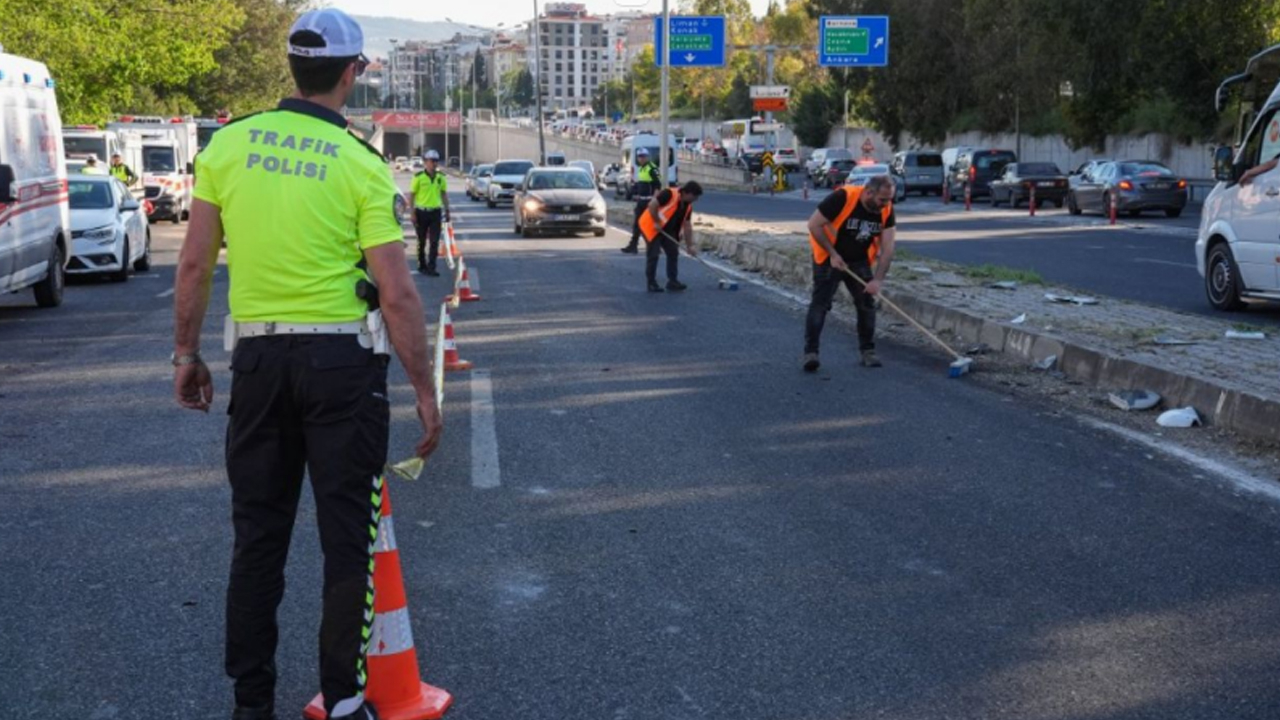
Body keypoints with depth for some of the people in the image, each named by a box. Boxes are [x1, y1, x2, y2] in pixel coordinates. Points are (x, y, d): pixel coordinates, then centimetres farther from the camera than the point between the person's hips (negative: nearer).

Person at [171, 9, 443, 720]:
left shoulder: (229, 143, 1)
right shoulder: (361, 164, -8)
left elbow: (195, 264, 3)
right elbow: (397, 294, -11)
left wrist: (187, 352, 14)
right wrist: (426, 391, -4)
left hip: (257, 357, 4)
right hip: (341, 360, -3)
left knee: (258, 534, 13)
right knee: (348, 535, 6)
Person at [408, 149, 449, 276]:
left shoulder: (441, 177, 5)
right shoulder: (419, 177, -6)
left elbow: (444, 194, 14)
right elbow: (411, 195, -4)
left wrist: (447, 211, 10)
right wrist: (412, 213, -9)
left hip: (436, 212, 2)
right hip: (421, 212, -2)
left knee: (435, 242, -4)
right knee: (421, 242, 9)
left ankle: (431, 268, -4)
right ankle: (422, 266, 22)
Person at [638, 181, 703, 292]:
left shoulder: (688, 206, 2)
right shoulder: (669, 194, -23)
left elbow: (687, 226, 6)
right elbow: (652, 205, -27)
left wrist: (690, 245, 3)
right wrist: (656, 222, -22)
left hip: (667, 231, 8)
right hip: (651, 227, -8)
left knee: (673, 252, 4)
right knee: (653, 254, -8)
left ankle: (672, 280, 11)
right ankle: (651, 283, -1)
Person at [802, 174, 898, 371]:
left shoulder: (886, 210, -13)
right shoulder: (842, 198, -28)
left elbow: (887, 247, -13)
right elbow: (814, 224, -21)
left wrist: (878, 280, -22)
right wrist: (832, 254, -21)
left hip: (859, 261, 5)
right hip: (829, 257, -5)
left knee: (867, 302, 1)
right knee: (820, 302, -10)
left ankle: (868, 351, 12)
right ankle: (811, 352, -8)